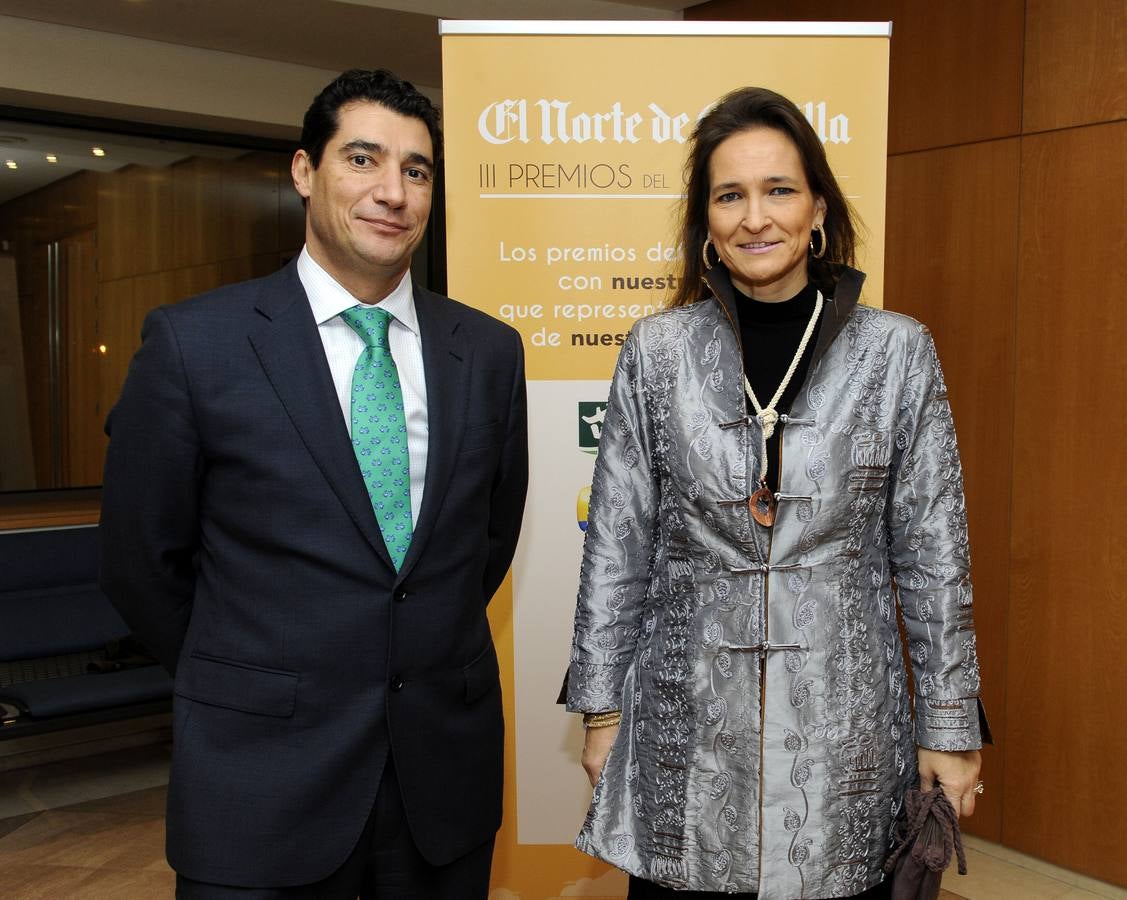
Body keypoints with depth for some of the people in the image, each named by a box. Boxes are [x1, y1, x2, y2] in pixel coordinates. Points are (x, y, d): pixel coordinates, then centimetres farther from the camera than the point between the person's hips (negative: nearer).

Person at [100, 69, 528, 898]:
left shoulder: (489, 349, 1)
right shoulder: (194, 342, -8)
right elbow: (141, 558, -1)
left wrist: (431, 658, 12)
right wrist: (248, 681, 7)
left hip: (447, 766, 3)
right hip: (263, 774, -3)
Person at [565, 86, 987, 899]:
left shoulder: (898, 351, -2)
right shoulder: (656, 350, -1)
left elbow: (934, 555, 1)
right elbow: (616, 547, 2)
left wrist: (950, 726, 2)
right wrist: (602, 708, 3)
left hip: (843, 722, 0)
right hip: (686, 723, 1)